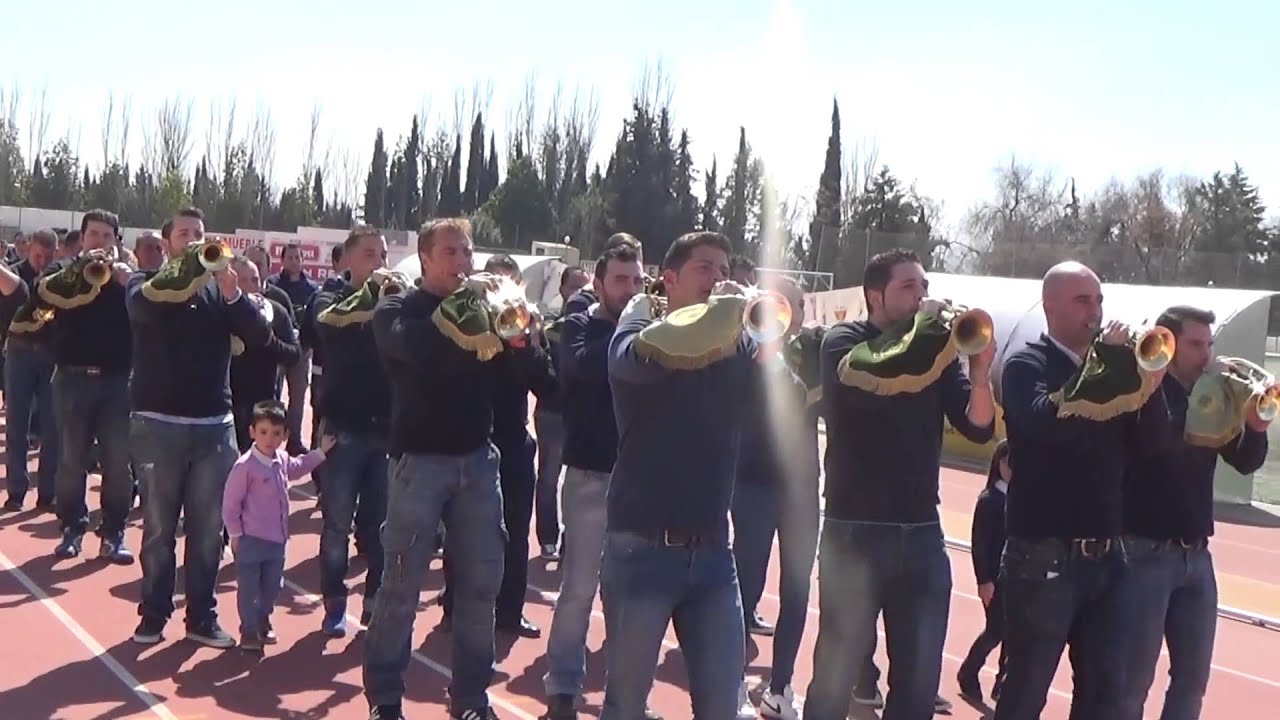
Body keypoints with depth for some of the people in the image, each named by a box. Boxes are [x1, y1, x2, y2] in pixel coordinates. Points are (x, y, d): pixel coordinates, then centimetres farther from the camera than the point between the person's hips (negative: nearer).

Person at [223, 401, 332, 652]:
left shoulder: (282, 460, 2)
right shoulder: (244, 466, -19)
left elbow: (297, 468, 28)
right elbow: (230, 504, -14)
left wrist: (321, 452, 26)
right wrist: (235, 535, -10)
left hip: (277, 539, 7)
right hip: (250, 540, -7)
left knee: (271, 586, 18)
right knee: (248, 588, 5)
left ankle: (263, 622, 37)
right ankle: (249, 630, 18)